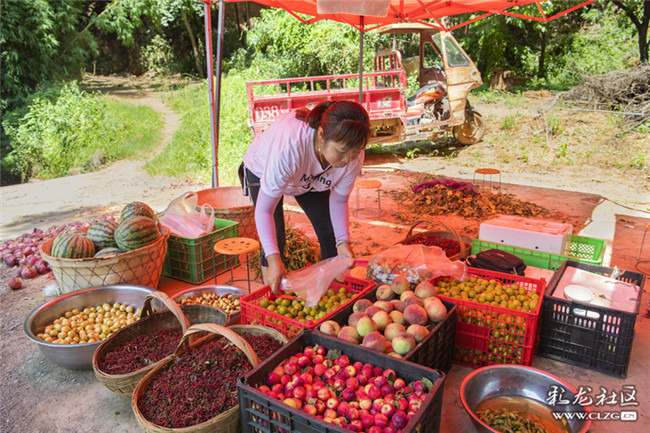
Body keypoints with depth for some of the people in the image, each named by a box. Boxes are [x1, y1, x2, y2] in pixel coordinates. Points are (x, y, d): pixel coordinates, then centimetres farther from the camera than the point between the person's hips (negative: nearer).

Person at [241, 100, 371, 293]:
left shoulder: (353, 156, -32)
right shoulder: (289, 146, -48)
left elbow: (338, 200, -14)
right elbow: (264, 209, -42)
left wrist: (343, 240, -28)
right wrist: (274, 260, -50)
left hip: (310, 178, 4)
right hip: (262, 170, -3)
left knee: (331, 234, 1)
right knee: (274, 240, -14)